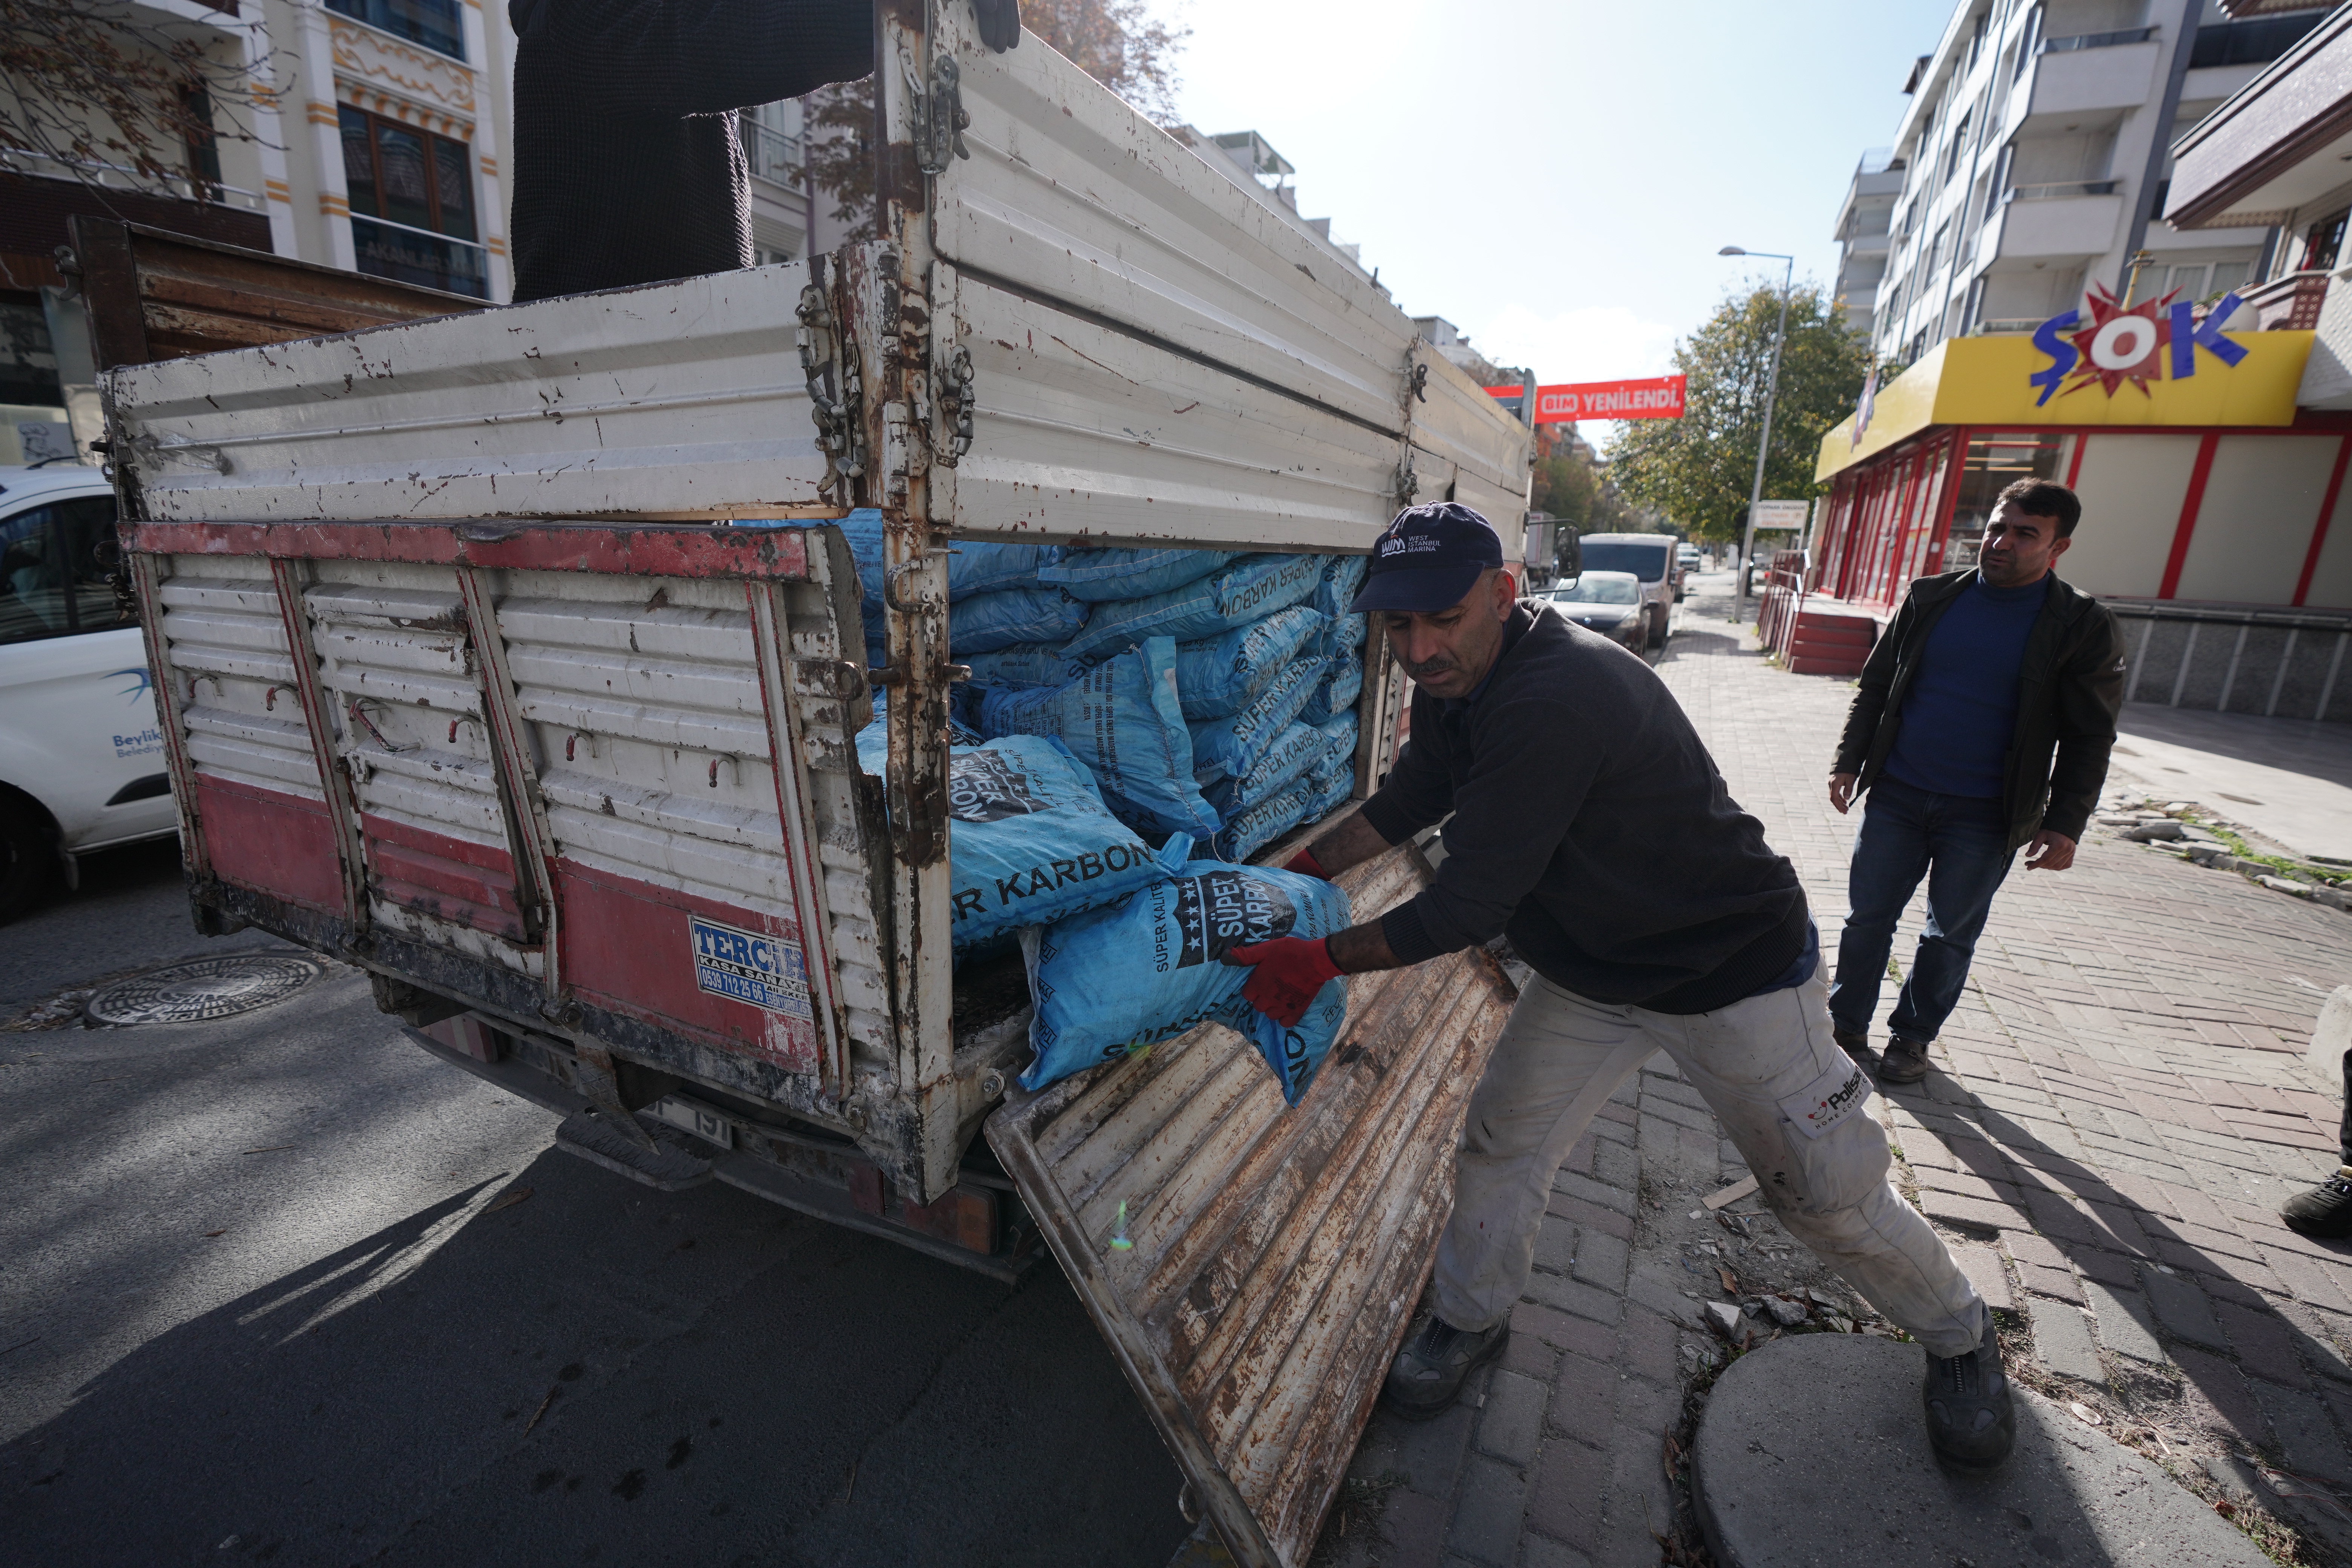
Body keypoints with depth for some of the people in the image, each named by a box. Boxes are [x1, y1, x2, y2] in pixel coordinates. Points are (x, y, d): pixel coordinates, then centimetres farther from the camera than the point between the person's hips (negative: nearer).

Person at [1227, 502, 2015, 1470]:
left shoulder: (1553, 701, -37)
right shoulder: (1460, 684, -7)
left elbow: (1468, 909, -35)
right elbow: (1405, 803, 8)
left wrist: (1322, 960, -25)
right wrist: (1294, 878, -1)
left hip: (1734, 976, -7)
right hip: (1592, 976, 7)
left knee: (1828, 1197, 12)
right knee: (1499, 1145, 11)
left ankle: (1960, 1337, 43)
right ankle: (1471, 1317, 36)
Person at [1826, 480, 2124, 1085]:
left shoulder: (2083, 626, -3)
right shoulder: (1931, 597, 3)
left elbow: (2090, 738, -1)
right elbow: (1875, 686, 8)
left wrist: (2065, 824, -8)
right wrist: (1849, 762, 2)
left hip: (1985, 819, -1)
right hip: (1897, 797, 2)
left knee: (1951, 935, 11)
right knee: (1868, 917, 7)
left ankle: (1913, 1036, 28)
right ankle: (1847, 1026, 21)